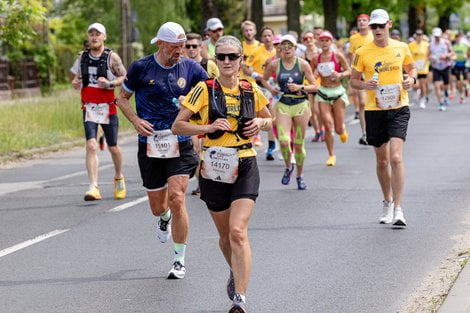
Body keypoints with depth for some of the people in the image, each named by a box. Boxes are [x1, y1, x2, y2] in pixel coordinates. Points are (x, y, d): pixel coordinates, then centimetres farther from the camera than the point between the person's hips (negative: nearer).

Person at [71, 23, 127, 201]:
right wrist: (75, 83, -2)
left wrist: (110, 83, -19)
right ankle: (94, 188, -21)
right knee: (91, 146, -14)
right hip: (89, 108, 2)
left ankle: (119, 178, 38)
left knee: (113, 147, 10)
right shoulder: (82, 57, 8)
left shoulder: (112, 57, -4)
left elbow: (125, 77, -2)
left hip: (108, 108, -2)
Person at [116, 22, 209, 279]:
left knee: (177, 199, -15)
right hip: (150, 144, 1)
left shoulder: (190, 68, 0)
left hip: (180, 144, -1)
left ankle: (180, 261, -4)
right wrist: (136, 120, -9)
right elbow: (122, 98, 8)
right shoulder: (141, 68, -3)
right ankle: (164, 218, 50)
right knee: (157, 207, 9)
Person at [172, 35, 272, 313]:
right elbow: (178, 126, -5)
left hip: (245, 168, -1)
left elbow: (269, 121, 19)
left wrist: (261, 123, -3)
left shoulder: (251, 90, 3)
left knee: (238, 231, -17)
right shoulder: (205, 89, -4)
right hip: (215, 169, 1)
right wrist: (208, 127, -19)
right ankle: (236, 272, 46)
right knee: (225, 235, 14)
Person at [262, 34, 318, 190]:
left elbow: (314, 86, -1)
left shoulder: (303, 64, -3)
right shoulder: (274, 64, 0)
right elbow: (264, 79, 18)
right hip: (283, 105, 0)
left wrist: (300, 87, -17)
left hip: (301, 105, 0)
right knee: (283, 140, -17)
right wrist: (271, 89, 0)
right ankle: (288, 167, 13)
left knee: (299, 144, 4)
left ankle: (300, 175, 24)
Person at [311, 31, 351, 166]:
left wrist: (340, 75, -20)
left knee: (338, 128, -1)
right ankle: (331, 155, 2)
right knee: (328, 125, -9)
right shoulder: (316, 59, 3)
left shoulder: (338, 56, -3)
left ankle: (342, 130, 39)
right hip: (323, 93, 1)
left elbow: (349, 71, -1)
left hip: (338, 92, -1)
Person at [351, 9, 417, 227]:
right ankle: (387, 202, 32)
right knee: (382, 161, 10)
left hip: (399, 108, -1)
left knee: (396, 157, -15)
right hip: (374, 110, 1)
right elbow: (353, 80, 5)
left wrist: (411, 79, -4)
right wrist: (365, 84, -16)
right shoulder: (362, 53, -2)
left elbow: (411, 68, 18)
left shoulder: (401, 48, 1)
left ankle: (398, 209, -13)